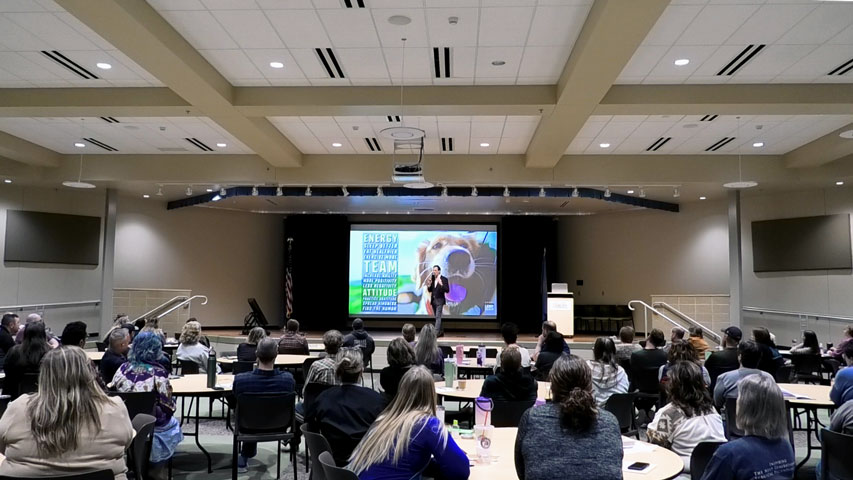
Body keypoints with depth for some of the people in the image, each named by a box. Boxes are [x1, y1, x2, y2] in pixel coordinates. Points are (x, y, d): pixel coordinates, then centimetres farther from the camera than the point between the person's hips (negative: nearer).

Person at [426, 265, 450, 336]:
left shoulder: (444, 279, -8)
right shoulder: (432, 278, 8)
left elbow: (447, 290, -15)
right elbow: (430, 290, 11)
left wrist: (441, 284, -28)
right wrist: (428, 285, -9)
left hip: (439, 300, -6)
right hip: (433, 300, 6)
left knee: (438, 317, -11)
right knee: (437, 317, 12)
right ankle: (441, 332, 21)